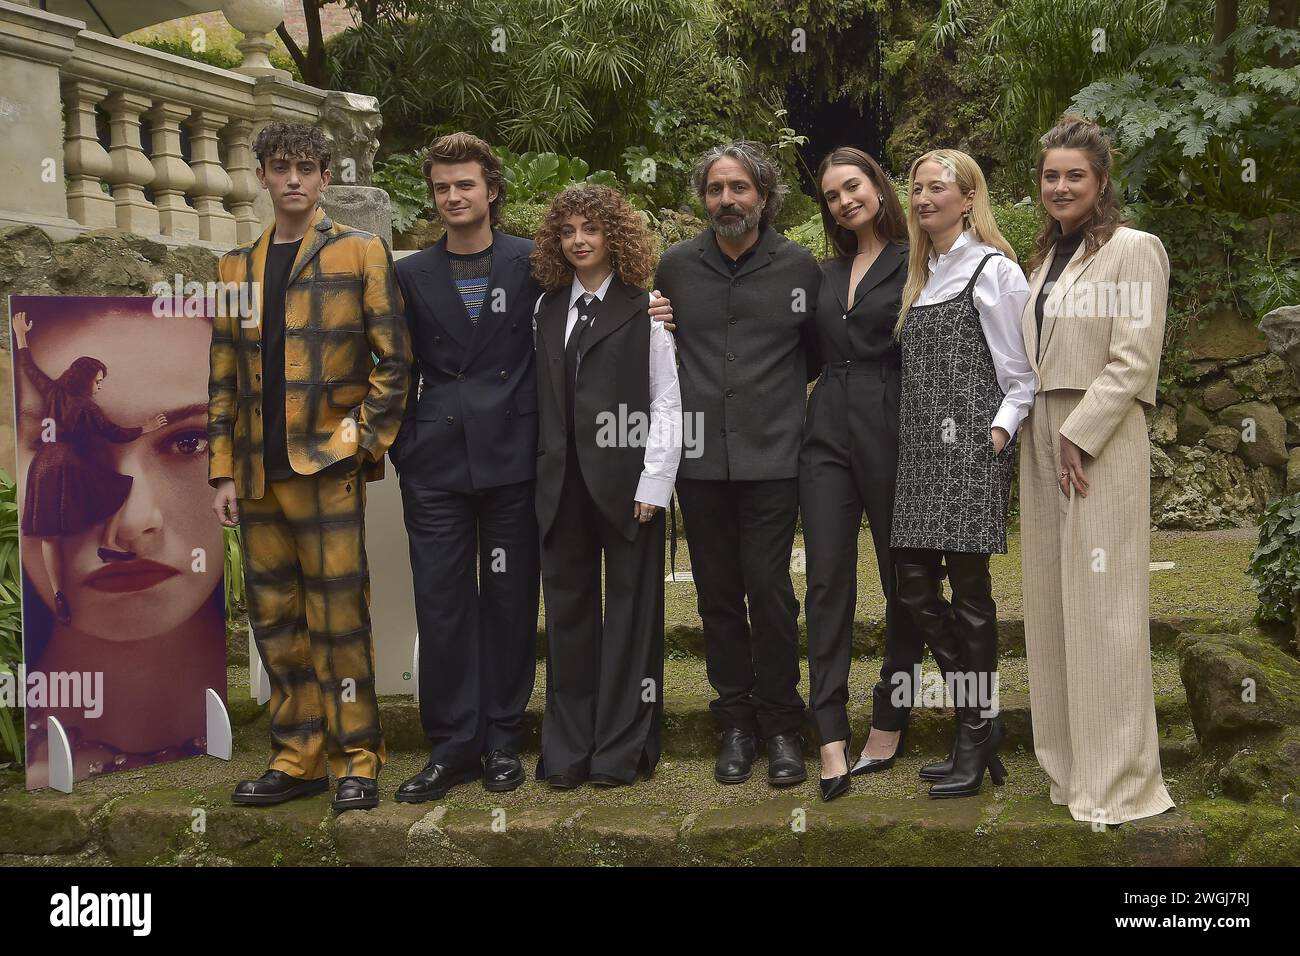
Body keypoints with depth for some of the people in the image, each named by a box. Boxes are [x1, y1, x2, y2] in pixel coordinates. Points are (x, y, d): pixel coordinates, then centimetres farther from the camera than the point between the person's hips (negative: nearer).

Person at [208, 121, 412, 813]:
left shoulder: (360, 252, 2)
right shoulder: (238, 266, 15)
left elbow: (394, 358, -2)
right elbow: (223, 378, 14)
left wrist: (364, 436, -10)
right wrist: (222, 472, 8)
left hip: (326, 467, -5)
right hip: (258, 473, 5)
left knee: (338, 619, -3)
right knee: (275, 622, 9)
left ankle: (358, 760, 8)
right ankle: (297, 758, 20)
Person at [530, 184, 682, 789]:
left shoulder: (646, 309, -1)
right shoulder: (547, 309, 12)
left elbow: (667, 402, -4)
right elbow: (540, 399, 9)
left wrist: (654, 483, -11)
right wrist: (541, 472, 2)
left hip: (625, 482, -4)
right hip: (562, 483, 4)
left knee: (629, 609, 4)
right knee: (567, 608, 7)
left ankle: (622, 748, 13)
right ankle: (568, 749, 15)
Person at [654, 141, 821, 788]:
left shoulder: (798, 267, 2)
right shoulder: (676, 266, 6)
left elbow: (818, 348, 12)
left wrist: (781, 394, 7)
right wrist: (693, 395, 5)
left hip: (772, 457, -2)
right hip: (699, 458, 2)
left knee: (769, 590, -3)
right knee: (717, 594, 8)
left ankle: (780, 725, 13)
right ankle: (736, 721, 21)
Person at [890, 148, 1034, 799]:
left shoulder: (994, 270, -1)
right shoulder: (920, 275, 19)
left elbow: (1020, 372, -3)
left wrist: (1001, 430, -14)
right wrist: (908, 442, 10)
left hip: (971, 449, -7)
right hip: (921, 451, 7)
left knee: (968, 592, -3)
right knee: (915, 591, 2)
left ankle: (976, 737, 9)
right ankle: (983, 717, 18)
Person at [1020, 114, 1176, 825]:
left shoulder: (1133, 250, -5)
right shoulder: (1047, 257, 18)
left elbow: (1134, 359, -13)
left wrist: (1078, 437, -17)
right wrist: (1034, 436, 8)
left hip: (1100, 442, -7)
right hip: (1042, 440, 7)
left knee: (1100, 603, -5)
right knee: (1051, 600, 9)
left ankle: (1117, 780, 4)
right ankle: (1069, 758, 20)